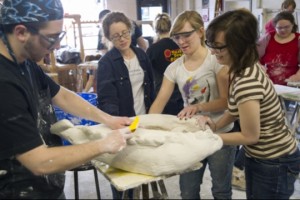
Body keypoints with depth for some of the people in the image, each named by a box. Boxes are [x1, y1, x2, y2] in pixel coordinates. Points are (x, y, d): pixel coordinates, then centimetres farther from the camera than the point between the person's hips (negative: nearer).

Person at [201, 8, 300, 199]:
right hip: (260, 157, 8)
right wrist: (216, 124, -4)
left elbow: (250, 136, -22)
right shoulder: (246, 67, -3)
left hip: (274, 164, -8)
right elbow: (238, 108, 10)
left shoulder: (247, 81, -31)